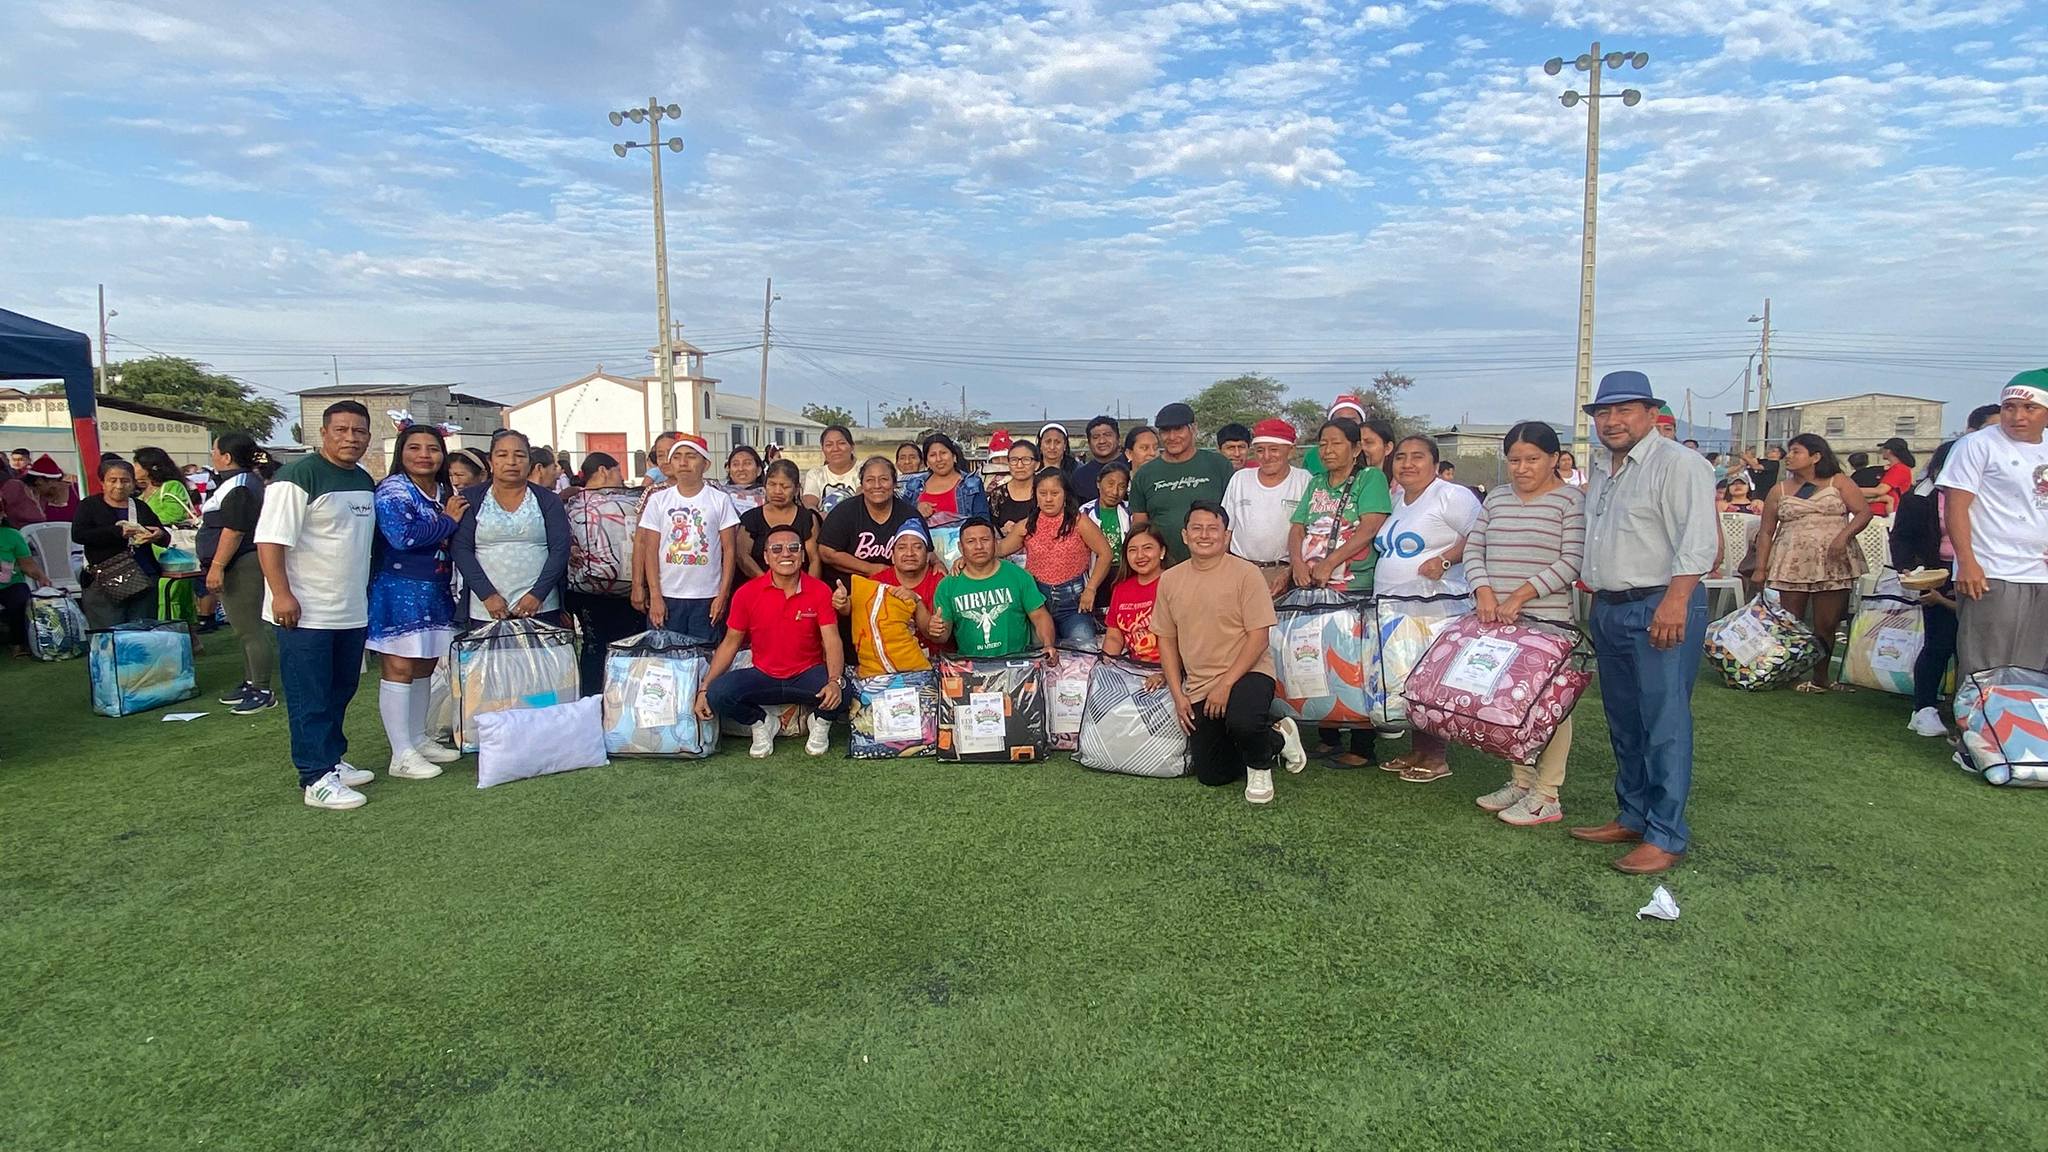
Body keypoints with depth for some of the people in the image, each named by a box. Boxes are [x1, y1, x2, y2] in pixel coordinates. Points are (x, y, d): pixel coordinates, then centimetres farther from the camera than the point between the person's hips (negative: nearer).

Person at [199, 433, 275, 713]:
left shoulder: (238, 486, -17)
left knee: (250, 630, -8)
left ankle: (263, 692, -4)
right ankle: (251, 683, 26)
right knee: (246, 629, 17)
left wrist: (217, 566, -24)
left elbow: (234, 530, -24)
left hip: (241, 566, -11)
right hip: (242, 566, 11)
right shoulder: (242, 481, 16)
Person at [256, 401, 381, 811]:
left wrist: (366, 591, 22)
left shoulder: (365, 481, 13)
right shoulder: (298, 476, -12)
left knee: (340, 692, 16)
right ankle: (317, 778, 1)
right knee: (310, 700, -3)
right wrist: (281, 594, -24)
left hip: (352, 611, 8)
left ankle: (333, 760, 28)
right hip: (306, 613, -8)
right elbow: (271, 539, -18)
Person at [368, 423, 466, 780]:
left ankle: (419, 739, 26)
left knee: (424, 667, 14)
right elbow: (403, 536, -25)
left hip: (435, 592, 8)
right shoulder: (392, 490, -10)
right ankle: (401, 756, -1)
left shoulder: (443, 493, 12)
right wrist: (448, 521, -13)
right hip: (399, 592, -8)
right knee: (398, 669, -5)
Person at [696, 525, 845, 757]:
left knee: (839, 693, -33)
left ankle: (821, 723, 5)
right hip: (763, 676, 2)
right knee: (718, 693, -25)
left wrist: (835, 682, -34)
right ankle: (761, 723, 7)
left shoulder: (820, 591, -8)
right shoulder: (747, 593, -4)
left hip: (807, 675, -1)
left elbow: (832, 643, -14)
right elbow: (731, 643, 3)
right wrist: (704, 689, -5)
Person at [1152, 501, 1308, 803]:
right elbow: (1166, 640, 9)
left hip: (1246, 674, -5)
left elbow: (1258, 637, -13)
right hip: (1198, 687, 5)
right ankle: (1275, 739, 32)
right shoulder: (1170, 579, 4)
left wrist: (1226, 684, -20)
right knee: (1211, 776, 7)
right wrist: (1178, 694, 1)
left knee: (1242, 723, -39)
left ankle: (1260, 767, -2)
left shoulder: (1246, 574, -9)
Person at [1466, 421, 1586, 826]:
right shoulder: (1496, 498, 14)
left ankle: (1547, 795, 5)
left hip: (1547, 619, -5)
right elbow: (1473, 550, 11)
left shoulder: (1571, 500, -2)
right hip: (1495, 621, 6)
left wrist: (1521, 594, -15)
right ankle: (1521, 778, 23)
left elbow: (1573, 562, -10)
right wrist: (1484, 591, -7)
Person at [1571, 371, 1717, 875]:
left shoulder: (1679, 463, -9)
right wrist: (1591, 582, 22)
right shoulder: (1602, 472, 18)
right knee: (1624, 722, 15)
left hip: (1661, 608, -9)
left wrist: (1675, 601, -25)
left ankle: (1666, 836, 0)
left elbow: (1698, 540, -18)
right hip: (1609, 610, 9)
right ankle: (1633, 817, 26)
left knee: (1664, 724, -6)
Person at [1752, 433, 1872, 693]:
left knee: (1826, 625, 0)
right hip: (1791, 565, 1)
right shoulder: (1779, 491, 10)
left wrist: (1844, 535, -16)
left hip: (1833, 564, -1)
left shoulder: (1839, 483, 6)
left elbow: (1864, 512, 1)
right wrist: (1760, 568, 1)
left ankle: (1820, 678, 10)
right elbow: (1766, 532, 8)